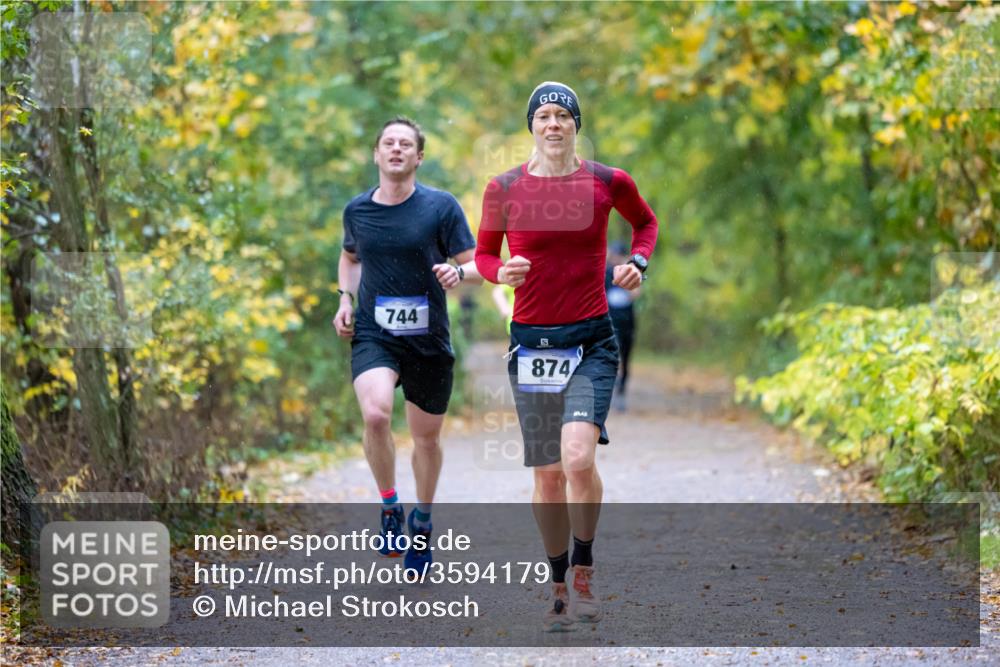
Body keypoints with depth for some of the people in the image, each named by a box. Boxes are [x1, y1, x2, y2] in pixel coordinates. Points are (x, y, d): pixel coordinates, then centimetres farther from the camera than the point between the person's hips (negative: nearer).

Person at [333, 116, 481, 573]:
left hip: (429, 340, 0)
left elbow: (477, 266, -2)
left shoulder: (441, 206, -5)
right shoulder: (356, 210, 5)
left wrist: (458, 272, -25)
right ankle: (389, 507, -3)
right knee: (375, 415, -26)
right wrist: (345, 299, 8)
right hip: (373, 335, 0)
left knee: (426, 436, 10)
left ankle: (422, 521, 36)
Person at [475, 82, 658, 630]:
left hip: (591, 341, -1)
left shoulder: (609, 183, -1)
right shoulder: (504, 188, 0)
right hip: (532, 340, 2)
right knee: (548, 474, 6)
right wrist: (502, 272, -10)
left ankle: (584, 571, 0)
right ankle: (559, 586, 22)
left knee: (578, 458, -21)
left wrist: (637, 263, 1)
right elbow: (483, 254, 12)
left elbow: (646, 221, 19)